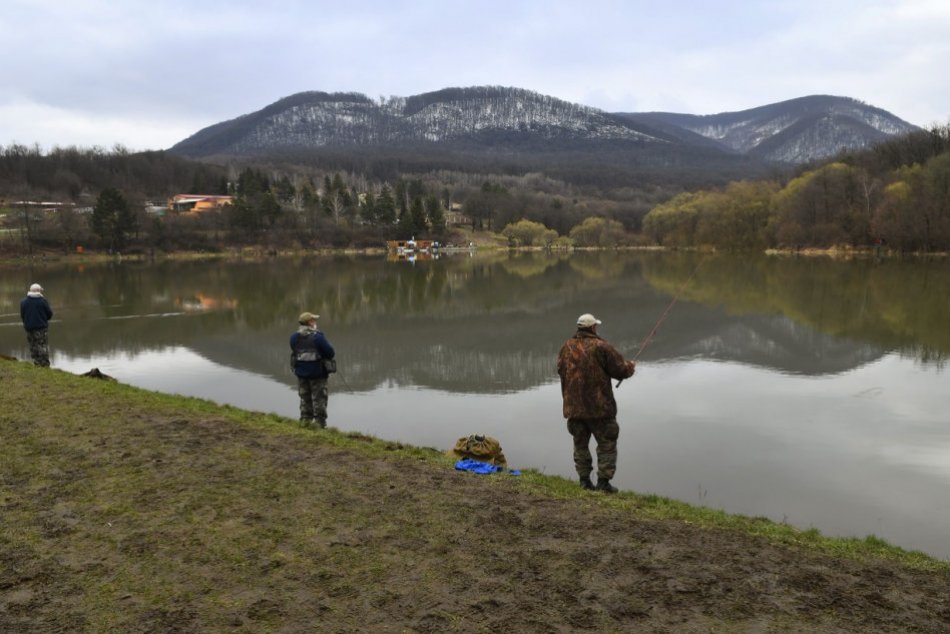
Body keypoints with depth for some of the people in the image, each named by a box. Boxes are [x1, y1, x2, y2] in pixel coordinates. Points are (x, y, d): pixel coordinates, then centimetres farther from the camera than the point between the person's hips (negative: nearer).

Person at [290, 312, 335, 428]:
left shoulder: (294, 337, 0)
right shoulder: (317, 336, -18)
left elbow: (295, 353, 8)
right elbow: (330, 353, -15)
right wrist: (323, 357, 5)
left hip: (301, 372, 5)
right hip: (317, 372, -5)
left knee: (305, 397, 17)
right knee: (319, 398, 5)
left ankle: (305, 419, 19)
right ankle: (319, 421, 6)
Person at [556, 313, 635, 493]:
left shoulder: (566, 347, 4)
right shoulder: (601, 347, -13)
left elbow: (561, 370, 14)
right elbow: (620, 369, -9)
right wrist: (631, 366, 13)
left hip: (573, 407, 5)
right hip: (599, 407, -5)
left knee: (580, 444, 16)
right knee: (607, 444, 6)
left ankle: (584, 479, 17)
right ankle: (603, 481, 3)